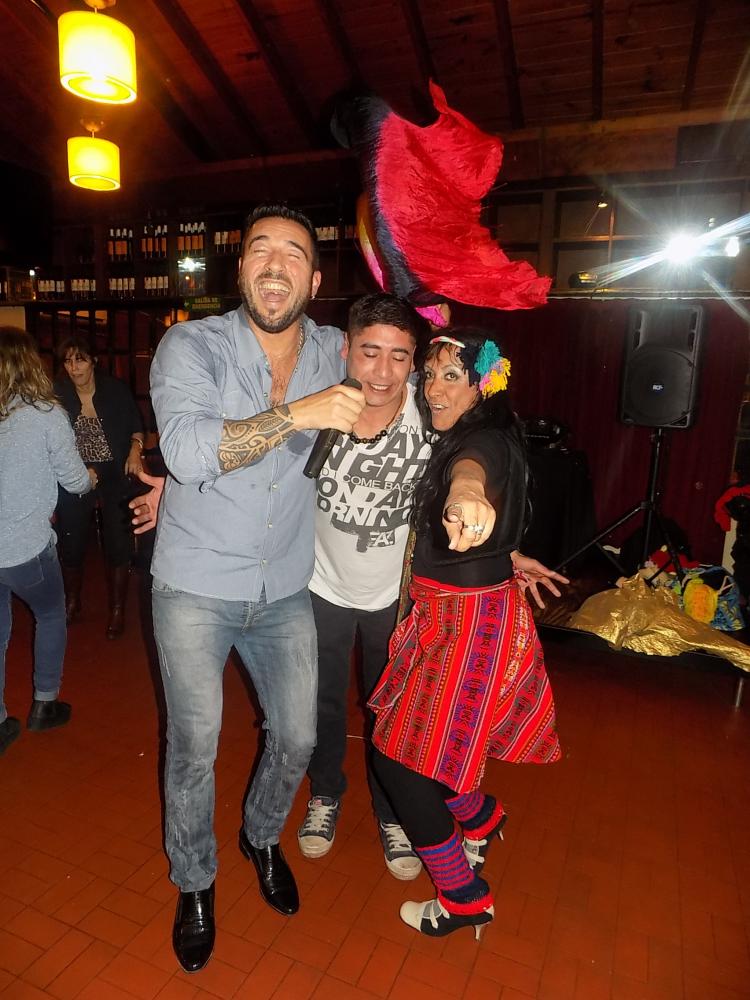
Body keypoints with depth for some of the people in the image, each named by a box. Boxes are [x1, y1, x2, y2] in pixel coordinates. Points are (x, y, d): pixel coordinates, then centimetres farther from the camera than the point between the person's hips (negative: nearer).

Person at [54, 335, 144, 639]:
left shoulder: (116, 390, -5)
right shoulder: (57, 394, -5)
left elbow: (136, 425, 8)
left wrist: (135, 449, -10)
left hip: (115, 477, -1)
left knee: (117, 545, 3)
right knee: (71, 544, 11)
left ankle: (117, 609, 21)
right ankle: (72, 603, 36)